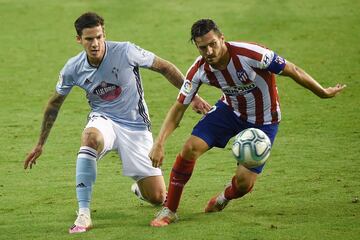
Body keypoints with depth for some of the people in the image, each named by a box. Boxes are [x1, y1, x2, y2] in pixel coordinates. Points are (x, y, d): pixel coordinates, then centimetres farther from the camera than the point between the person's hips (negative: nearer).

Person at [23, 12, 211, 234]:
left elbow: (165, 68, -6)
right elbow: (54, 103, 8)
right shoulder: (73, 68, -9)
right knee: (90, 138, -40)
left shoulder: (126, 51, -19)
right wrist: (40, 144, 11)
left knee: (158, 197, -5)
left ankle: (140, 188, 37)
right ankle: (83, 215, -38)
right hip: (104, 121, 1)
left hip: (136, 126, -1)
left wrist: (192, 97, -6)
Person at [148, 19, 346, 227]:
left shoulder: (250, 54, -34)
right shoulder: (199, 70, -19)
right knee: (190, 148, -17)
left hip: (263, 121, -3)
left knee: (244, 183, -9)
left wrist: (323, 92, -10)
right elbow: (179, 108, -11)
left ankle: (226, 197, 31)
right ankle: (169, 211, -1)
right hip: (229, 110, 3)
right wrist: (159, 144, -21)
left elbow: (292, 71, -21)